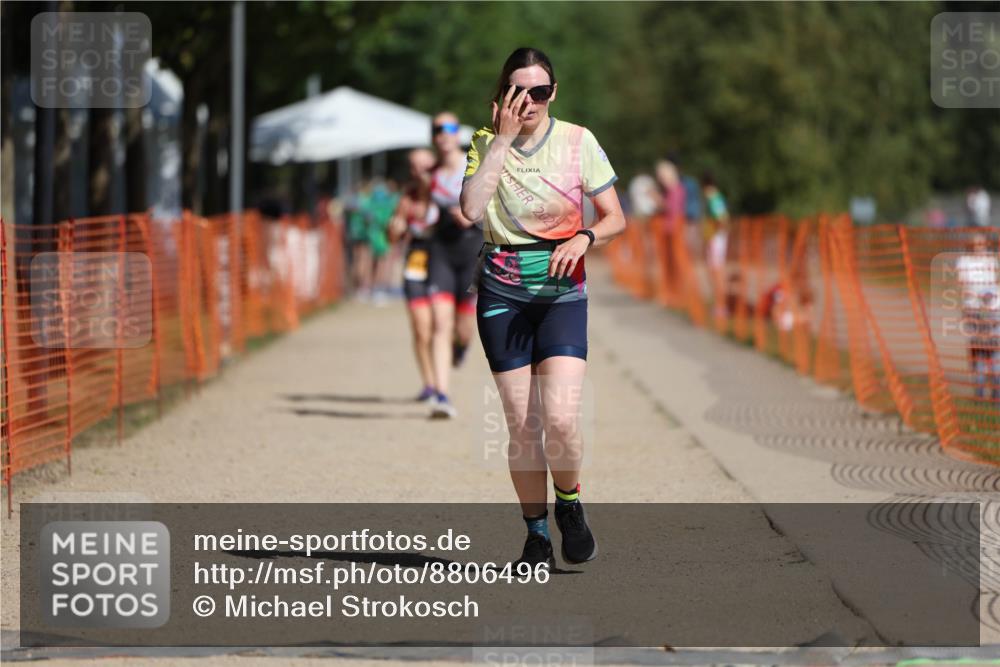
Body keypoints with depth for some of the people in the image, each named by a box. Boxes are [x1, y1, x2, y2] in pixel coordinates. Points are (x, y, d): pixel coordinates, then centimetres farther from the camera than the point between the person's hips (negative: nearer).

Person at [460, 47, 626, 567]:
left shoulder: (578, 142, 0)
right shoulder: (486, 143, 1)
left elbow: (615, 218, 3)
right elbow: (471, 209, -16)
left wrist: (584, 238, -18)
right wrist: (503, 139, -15)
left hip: (561, 290, -1)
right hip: (502, 291, 1)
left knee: (559, 418, -16)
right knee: (521, 425, 0)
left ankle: (569, 504, 12)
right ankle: (536, 533, 14)